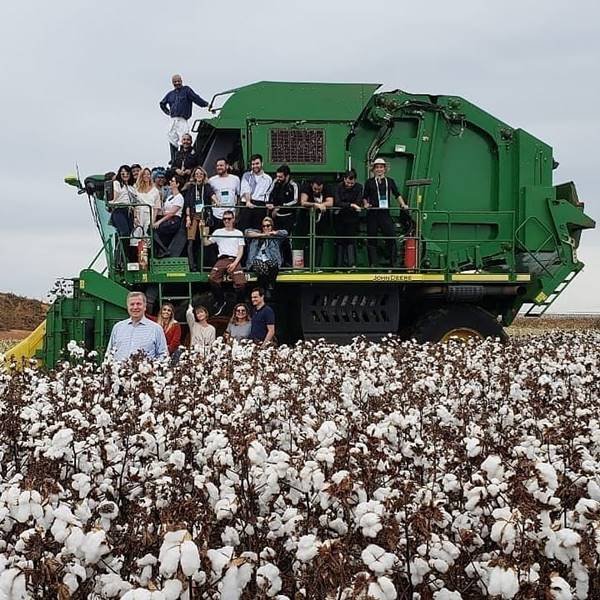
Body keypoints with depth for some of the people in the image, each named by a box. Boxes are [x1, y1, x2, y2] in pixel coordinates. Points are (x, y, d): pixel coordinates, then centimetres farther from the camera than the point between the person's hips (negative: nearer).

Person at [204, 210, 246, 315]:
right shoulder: (218, 232, 21)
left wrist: (235, 263, -6)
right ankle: (220, 302, -8)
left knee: (241, 283, -26)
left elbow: (241, 250, 10)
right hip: (222, 259, 1)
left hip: (234, 260, -1)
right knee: (212, 279, -28)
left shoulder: (238, 233, 18)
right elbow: (206, 243, 15)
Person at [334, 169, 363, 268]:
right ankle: (339, 265, 7)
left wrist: (344, 206, -22)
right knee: (340, 241, 4)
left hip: (352, 218, -1)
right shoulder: (339, 187, -7)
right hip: (340, 218, 1)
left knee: (351, 240, -7)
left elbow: (358, 203, -14)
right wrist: (351, 205, -29)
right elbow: (337, 203, -19)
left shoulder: (359, 187, -6)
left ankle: (352, 263, -10)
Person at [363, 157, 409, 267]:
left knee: (391, 237, -9)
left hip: (385, 213, 0)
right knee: (371, 239, 1)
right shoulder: (369, 182, 9)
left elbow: (397, 195, 14)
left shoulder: (390, 181, 11)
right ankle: (373, 264, 7)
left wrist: (403, 204, 1)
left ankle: (393, 263, -2)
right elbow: (364, 197, 13)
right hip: (372, 214, 0)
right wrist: (366, 204, -6)